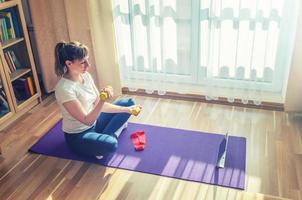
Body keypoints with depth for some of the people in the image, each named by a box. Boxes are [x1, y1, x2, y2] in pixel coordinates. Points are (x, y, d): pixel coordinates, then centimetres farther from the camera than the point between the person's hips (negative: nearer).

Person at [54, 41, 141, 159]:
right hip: (77, 136, -8)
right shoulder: (64, 88, -29)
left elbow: (98, 105, 0)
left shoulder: (85, 75, -5)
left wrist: (126, 110, -6)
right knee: (110, 145, -37)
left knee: (128, 103, 7)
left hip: (94, 122, 8)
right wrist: (103, 99, -39)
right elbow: (87, 120, -27)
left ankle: (107, 135, 2)